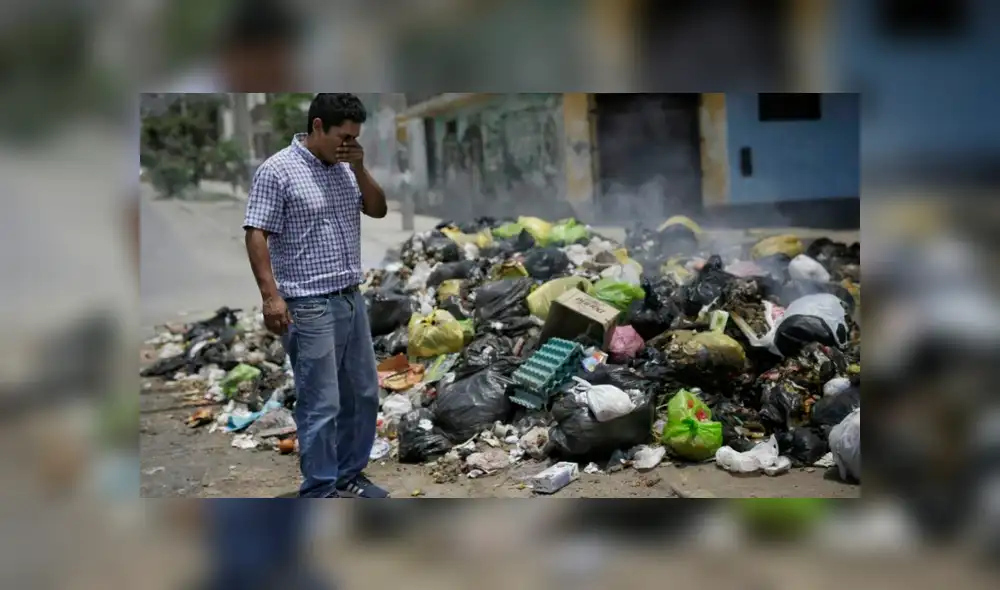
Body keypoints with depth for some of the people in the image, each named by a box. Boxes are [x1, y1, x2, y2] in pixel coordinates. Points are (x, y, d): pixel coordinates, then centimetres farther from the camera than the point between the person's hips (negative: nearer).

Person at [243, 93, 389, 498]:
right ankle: (319, 494, 11)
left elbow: (378, 210, 12)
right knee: (321, 405, -2)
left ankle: (349, 477, 29)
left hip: (351, 299, 8)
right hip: (310, 307, -8)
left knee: (363, 394, 14)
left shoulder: (344, 169, 11)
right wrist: (271, 296, -22)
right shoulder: (277, 170, -13)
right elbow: (256, 236, -15)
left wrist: (360, 170, -3)